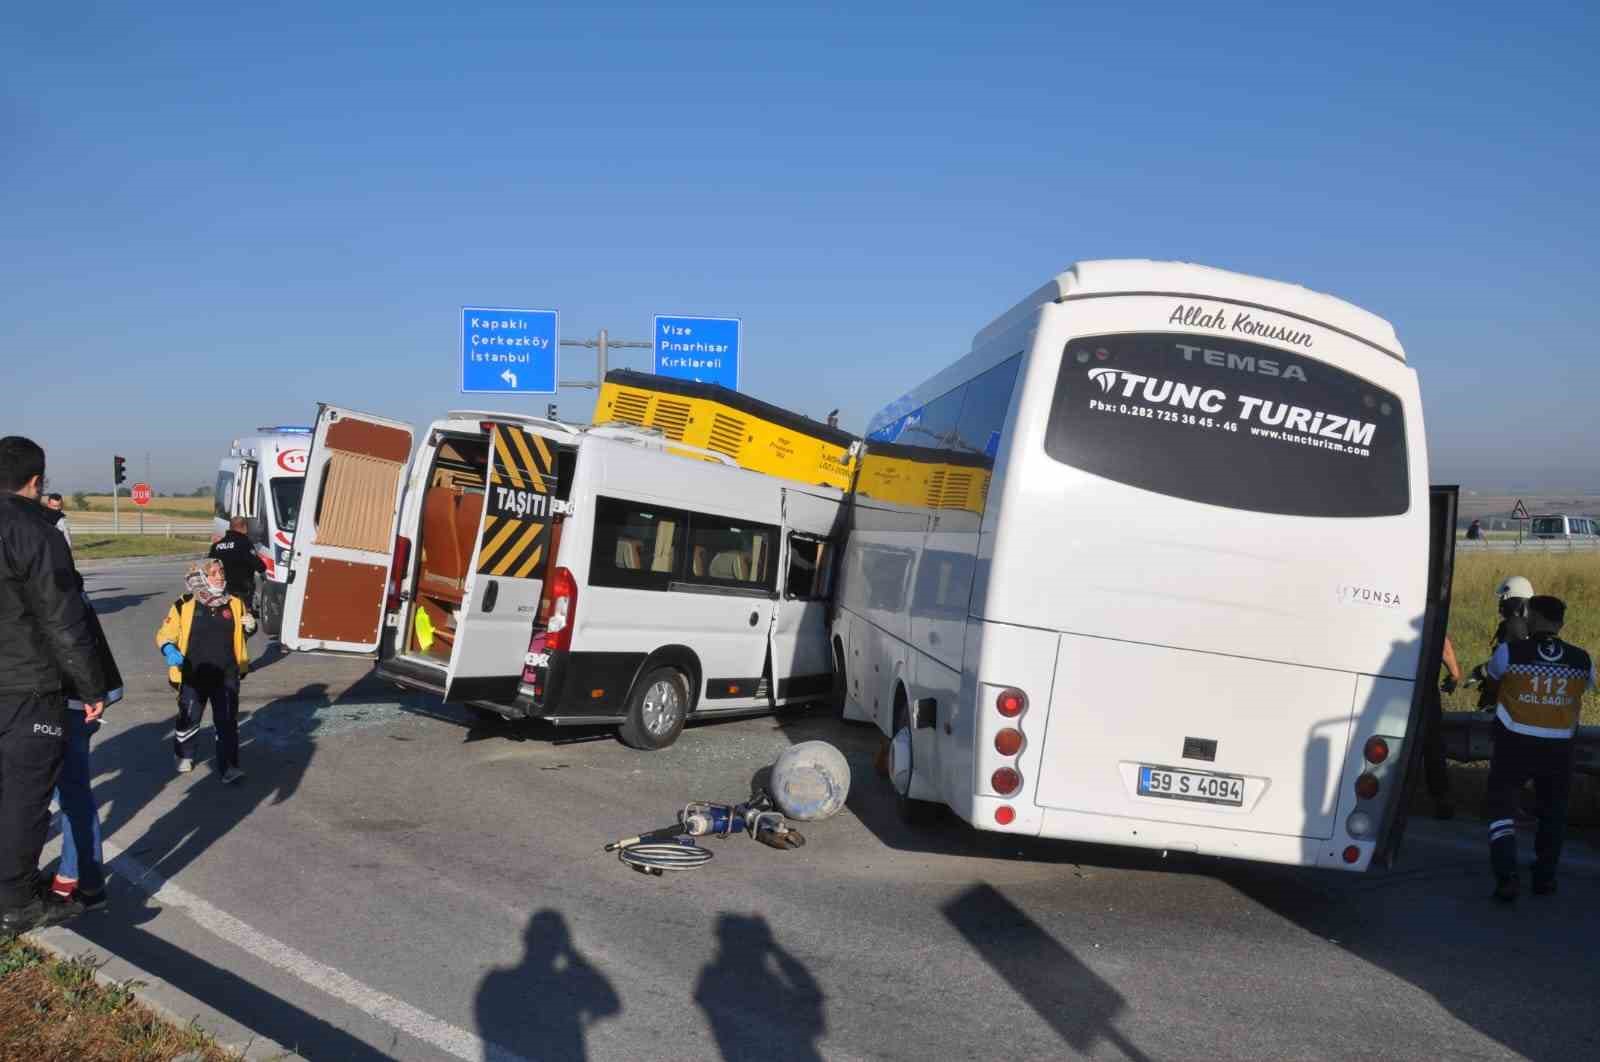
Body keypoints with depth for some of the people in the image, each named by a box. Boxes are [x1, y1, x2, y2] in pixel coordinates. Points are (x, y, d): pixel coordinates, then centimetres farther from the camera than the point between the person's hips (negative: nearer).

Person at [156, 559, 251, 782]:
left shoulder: (234, 603, 1)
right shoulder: (184, 606, -8)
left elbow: (243, 631, 18)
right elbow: (164, 635, -2)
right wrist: (170, 650, -22)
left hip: (226, 676, 1)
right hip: (194, 676, -1)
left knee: (227, 722, -1)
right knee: (189, 720, 17)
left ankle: (229, 767, 2)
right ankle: (184, 756, 41)